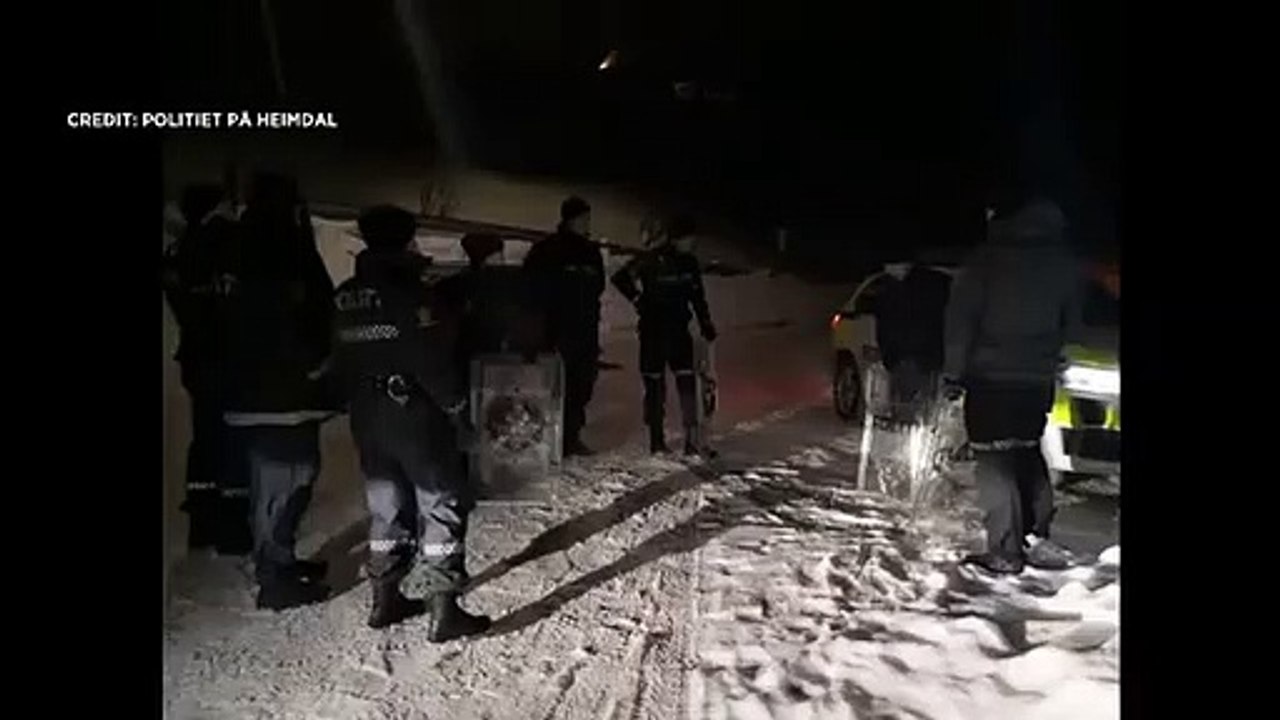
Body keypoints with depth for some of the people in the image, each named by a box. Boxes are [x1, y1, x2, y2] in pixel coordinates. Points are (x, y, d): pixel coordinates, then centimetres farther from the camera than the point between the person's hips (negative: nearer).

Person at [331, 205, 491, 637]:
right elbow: (435, 363, -19)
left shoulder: (344, 299, 7)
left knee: (387, 508, 18)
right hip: (416, 418, -7)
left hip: (367, 420, 7)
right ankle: (443, 610, 1)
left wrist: (360, 406, 18)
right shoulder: (410, 293, -16)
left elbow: (341, 362, 11)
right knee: (443, 507, 1)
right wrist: (458, 411, -10)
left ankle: (385, 600, 25)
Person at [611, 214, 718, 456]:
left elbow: (698, 296, 16)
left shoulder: (689, 263, 5)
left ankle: (693, 440, 1)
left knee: (687, 382, -3)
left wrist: (706, 323, 13)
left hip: (679, 330, 4)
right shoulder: (650, 261, -12)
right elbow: (620, 278, -7)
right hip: (653, 330, -4)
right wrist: (638, 301, -5)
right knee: (655, 385, 4)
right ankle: (657, 441, 14)